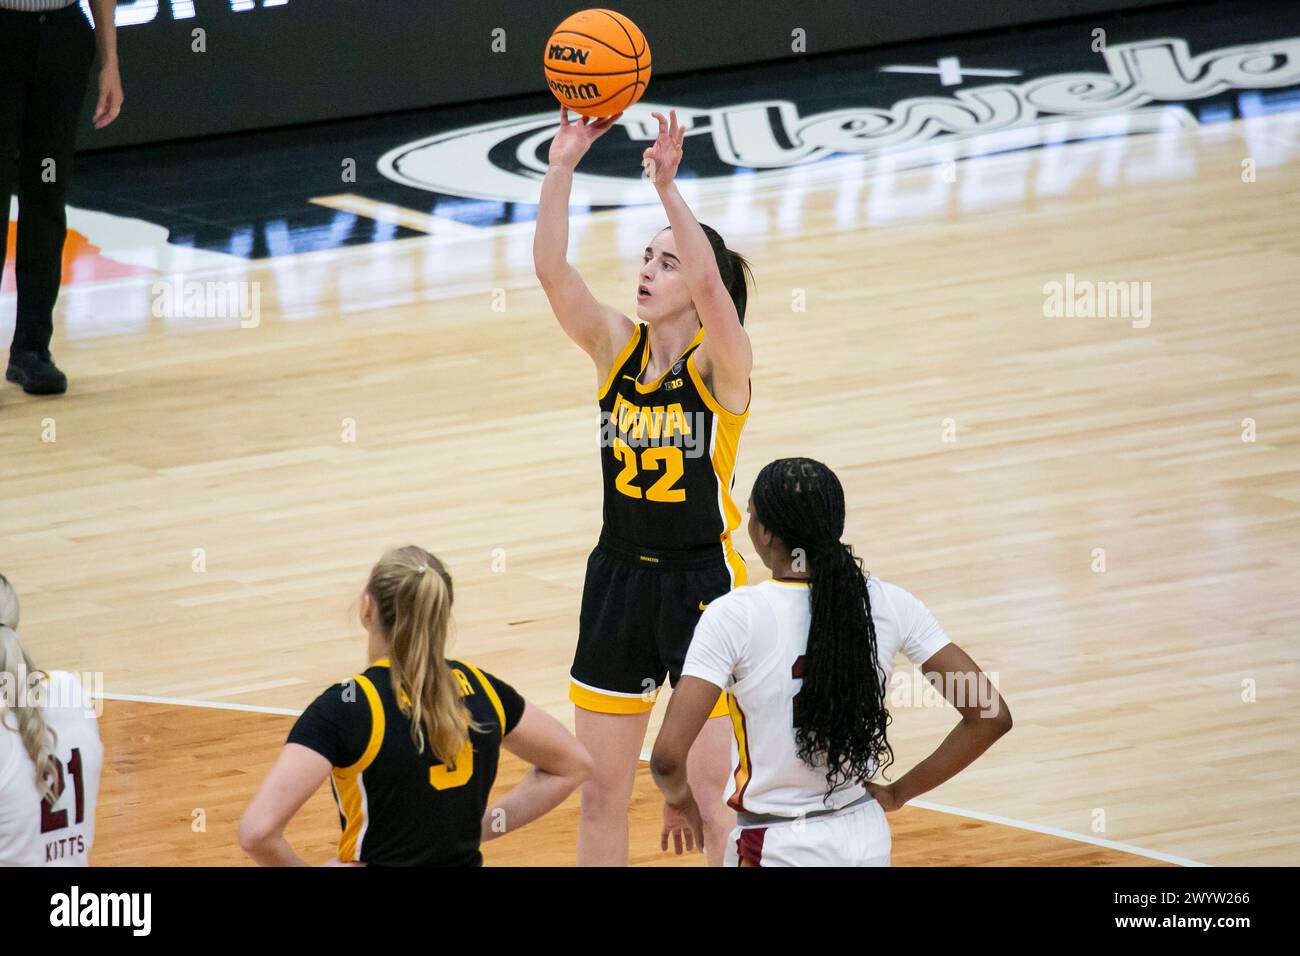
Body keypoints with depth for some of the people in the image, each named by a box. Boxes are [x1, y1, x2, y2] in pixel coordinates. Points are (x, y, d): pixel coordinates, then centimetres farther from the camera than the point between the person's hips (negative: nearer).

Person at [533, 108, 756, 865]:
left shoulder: (721, 361, -11)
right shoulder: (616, 345, 1)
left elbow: (708, 282, -32)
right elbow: (551, 268, -13)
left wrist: (668, 188, -40)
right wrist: (562, 167, -24)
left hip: (702, 582, -5)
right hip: (619, 579, 5)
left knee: (714, 790, -4)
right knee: (601, 792, 10)